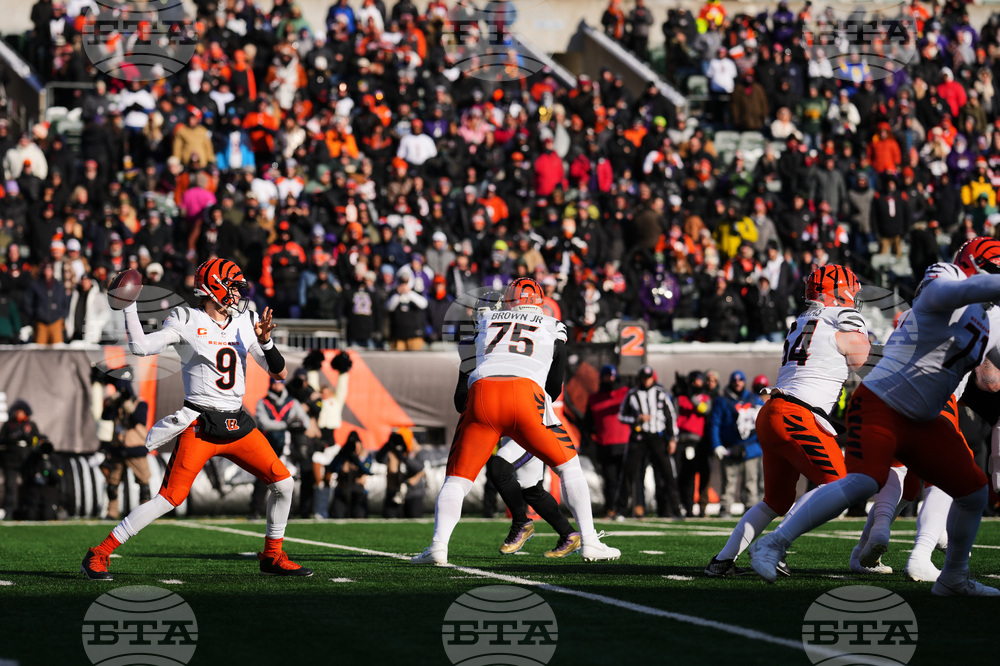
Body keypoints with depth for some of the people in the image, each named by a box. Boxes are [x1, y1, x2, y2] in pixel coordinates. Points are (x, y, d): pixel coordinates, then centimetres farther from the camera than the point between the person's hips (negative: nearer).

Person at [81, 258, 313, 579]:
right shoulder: (187, 323, -2)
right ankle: (99, 555, -8)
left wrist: (265, 342, -6)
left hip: (237, 425, 6)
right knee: (170, 497, -13)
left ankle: (272, 556, 19)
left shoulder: (245, 324, 11)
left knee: (283, 482, 0)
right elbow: (140, 347, -11)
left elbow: (280, 374, 10)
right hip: (199, 425, -6)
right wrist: (129, 304, -10)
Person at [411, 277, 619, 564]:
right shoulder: (553, 329, 26)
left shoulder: (485, 321, 30)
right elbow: (554, 388, 27)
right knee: (569, 465, 18)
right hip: (526, 394, -1)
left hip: (481, 394, 1)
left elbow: (464, 375, 30)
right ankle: (590, 543, 9)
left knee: (457, 480, 7)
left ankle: (439, 543, -16)